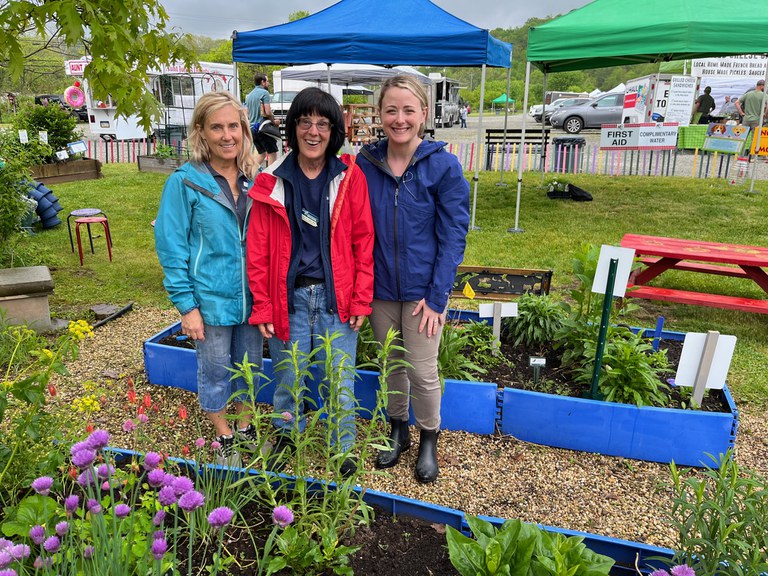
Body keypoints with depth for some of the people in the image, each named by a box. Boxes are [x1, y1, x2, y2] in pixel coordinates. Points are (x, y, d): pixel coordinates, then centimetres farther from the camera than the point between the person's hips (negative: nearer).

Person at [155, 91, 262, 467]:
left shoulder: (253, 179, 2)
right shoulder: (185, 182, -11)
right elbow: (171, 248, -10)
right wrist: (186, 306, -12)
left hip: (251, 297, 4)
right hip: (211, 300, -4)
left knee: (250, 366, 18)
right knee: (215, 371, 12)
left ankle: (245, 426, 40)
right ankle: (224, 437, 33)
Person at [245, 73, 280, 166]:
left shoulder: (249, 95, 14)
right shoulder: (264, 92, -9)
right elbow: (268, 112, -18)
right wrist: (274, 121, -2)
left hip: (252, 128, 8)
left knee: (262, 153, 19)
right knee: (272, 152, 1)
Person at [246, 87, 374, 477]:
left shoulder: (350, 178, 0)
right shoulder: (271, 183, 0)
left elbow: (363, 242, 0)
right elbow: (258, 251, 1)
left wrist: (361, 300, -4)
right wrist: (262, 307, -1)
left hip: (336, 298, 0)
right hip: (289, 297, 1)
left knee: (339, 381, 8)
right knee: (288, 377, 13)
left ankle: (342, 449, 30)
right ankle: (286, 434, 39)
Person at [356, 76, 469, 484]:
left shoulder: (443, 166, -11)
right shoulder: (366, 163, -3)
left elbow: (453, 236, -10)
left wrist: (436, 296, -14)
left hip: (423, 289, -3)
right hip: (380, 285, 3)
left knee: (422, 370, 5)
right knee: (391, 363, 17)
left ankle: (428, 442, 31)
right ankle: (397, 431, 40)